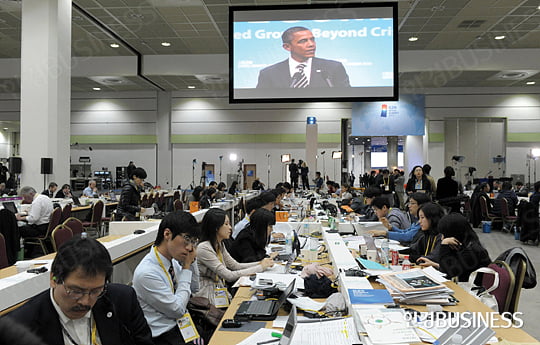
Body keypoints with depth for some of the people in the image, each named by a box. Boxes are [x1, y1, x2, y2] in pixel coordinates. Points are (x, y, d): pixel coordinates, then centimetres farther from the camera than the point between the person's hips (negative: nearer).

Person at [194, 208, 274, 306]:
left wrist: (261, 263, -2)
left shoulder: (220, 245, 9)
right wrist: (260, 267, -18)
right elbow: (229, 276, -23)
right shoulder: (204, 248, -21)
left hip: (220, 293, 8)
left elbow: (235, 265, 11)